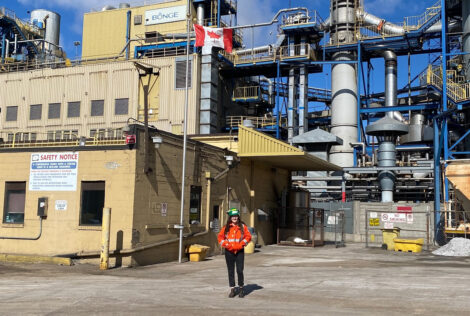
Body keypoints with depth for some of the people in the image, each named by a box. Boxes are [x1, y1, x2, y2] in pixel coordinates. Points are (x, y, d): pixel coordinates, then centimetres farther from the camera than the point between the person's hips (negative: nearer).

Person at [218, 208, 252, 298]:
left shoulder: (242, 226, 4)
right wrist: (226, 244, -7)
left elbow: (248, 236, 2)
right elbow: (220, 237, 6)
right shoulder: (226, 227, 5)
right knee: (231, 271, 6)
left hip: (239, 251, -1)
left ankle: (241, 288, 13)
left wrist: (241, 244, -9)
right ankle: (232, 289, 15)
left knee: (240, 271, -5)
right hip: (229, 252, 1)